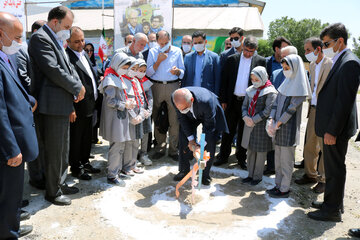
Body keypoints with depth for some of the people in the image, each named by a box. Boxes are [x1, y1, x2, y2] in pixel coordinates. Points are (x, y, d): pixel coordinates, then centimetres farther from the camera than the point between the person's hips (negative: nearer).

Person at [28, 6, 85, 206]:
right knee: (54, 151, 2)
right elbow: (53, 70, -21)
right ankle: (53, 192, 17)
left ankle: (60, 183, 34)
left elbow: (68, 68, 19)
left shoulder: (57, 40, 18)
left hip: (63, 103, 10)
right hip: (52, 105, -10)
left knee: (63, 149, 18)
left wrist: (78, 86, 1)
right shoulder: (40, 38, -13)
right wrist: (77, 88, -11)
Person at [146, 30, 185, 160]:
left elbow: (183, 72, 8)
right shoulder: (153, 52, 8)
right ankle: (160, 148, 18)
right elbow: (148, 73, 1)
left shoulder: (177, 51, 8)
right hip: (156, 87, 1)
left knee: (174, 119, -3)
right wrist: (158, 61, -10)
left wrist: (177, 71, -14)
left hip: (173, 87, -1)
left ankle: (173, 149, 8)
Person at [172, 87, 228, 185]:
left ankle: (205, 174, 7)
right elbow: (182, 118, -17)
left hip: (209, 115, -4)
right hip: (191, 115, 4)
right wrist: (190, 138, -19)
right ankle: (184, 170, 16)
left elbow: (209, 125, -31)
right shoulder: (175, 98, -33)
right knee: (183, 138, -1)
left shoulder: (206, 101, -46)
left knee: (210, 143, -11)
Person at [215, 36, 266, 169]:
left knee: (244, 131, 10)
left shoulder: (261, 61, 1)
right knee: (228, 130, 8)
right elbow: (224, 80, 4)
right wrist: (223, 100, 0)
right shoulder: (232, 59, 3)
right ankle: (223, 156, 22)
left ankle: (241, 158, 24)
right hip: (232, 101, 1)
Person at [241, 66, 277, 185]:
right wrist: (245, 116, -6)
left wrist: (254, 120, -16)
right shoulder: (251, 90, 10)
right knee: (250, 151, 13)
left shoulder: (270, 92, -9)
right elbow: (245, 105, 13)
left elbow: (268, 111, -15)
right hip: (249, 125, 6)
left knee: (260, 152, 5)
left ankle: (258, 176, 18)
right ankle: (251, 174, 26)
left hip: (261, 125, -6)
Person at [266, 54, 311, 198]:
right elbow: (277, 102, 8)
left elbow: (292, 107, -16)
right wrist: (271, 119, -3)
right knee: (278, 158, 14)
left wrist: (278, 123, -15)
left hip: (289, 127, -7)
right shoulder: (287, 83, 12)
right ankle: (278, 185, 26)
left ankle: (284, 189, 13)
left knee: (286, 160, 1)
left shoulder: (300, 87, -11)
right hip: (279, 127, 7)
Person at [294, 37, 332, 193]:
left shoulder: (331, 65, -13)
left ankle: (324, 180, 18)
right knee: (310, 144, 14)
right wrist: (310, 107, 15)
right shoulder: (312, 65, 13)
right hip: (313, 110, 7)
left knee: (325, 147, 4)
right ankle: (310, 175, 29)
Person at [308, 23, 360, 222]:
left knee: (334, 168, 2)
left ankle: (332, 210, 16)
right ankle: (334, 203, 35)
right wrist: (329, 128, 16)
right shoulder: (339, 61, 13)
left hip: (336, 128, -10)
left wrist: (332, 130, -22)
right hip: (332, 126, 10)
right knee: (333, 166, 19)